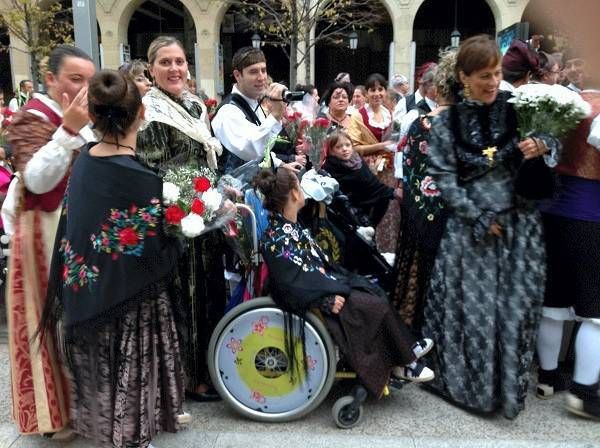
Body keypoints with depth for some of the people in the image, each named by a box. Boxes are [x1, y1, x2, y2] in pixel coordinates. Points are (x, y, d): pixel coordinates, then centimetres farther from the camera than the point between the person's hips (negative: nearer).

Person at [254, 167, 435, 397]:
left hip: (322, 285, 10)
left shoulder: (290, 225, 3)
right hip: (313, 299, -10)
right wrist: (327, 300, -25)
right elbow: (293, 285, -27)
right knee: (377, 306, -9)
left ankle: (407, 347, 20)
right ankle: (404, 360, 11)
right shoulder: (276, 239, -26)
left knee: (375, 292, 9)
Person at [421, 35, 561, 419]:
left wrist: (543, 146, -15)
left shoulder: (518, 108, 2)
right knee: (470, 308, 4)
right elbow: (444, 179, -5)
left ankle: (509, 387, 24)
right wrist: (480, 218, -12)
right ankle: (467, 383, 24)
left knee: (516, 308, 6)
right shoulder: (447, 123, -1)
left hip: (519, 224, 1)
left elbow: (555, 145, 10)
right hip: (469, 227, -1)